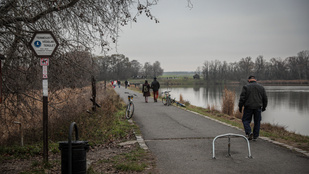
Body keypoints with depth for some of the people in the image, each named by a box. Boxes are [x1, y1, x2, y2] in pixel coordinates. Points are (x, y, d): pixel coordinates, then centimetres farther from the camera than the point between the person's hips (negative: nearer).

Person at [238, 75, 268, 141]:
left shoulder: (245, 87, -3)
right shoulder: (261, 87, 8)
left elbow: (242, 98, -7)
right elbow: (265, 98, 12)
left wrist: (240, 106, 2)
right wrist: (264, 107, 23)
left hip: (248, 107, -3)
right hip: (258, 108, 3)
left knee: (245, 120, 8)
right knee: (257, 122, 11)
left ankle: (249, 132, -13)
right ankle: (255, 136, 13)